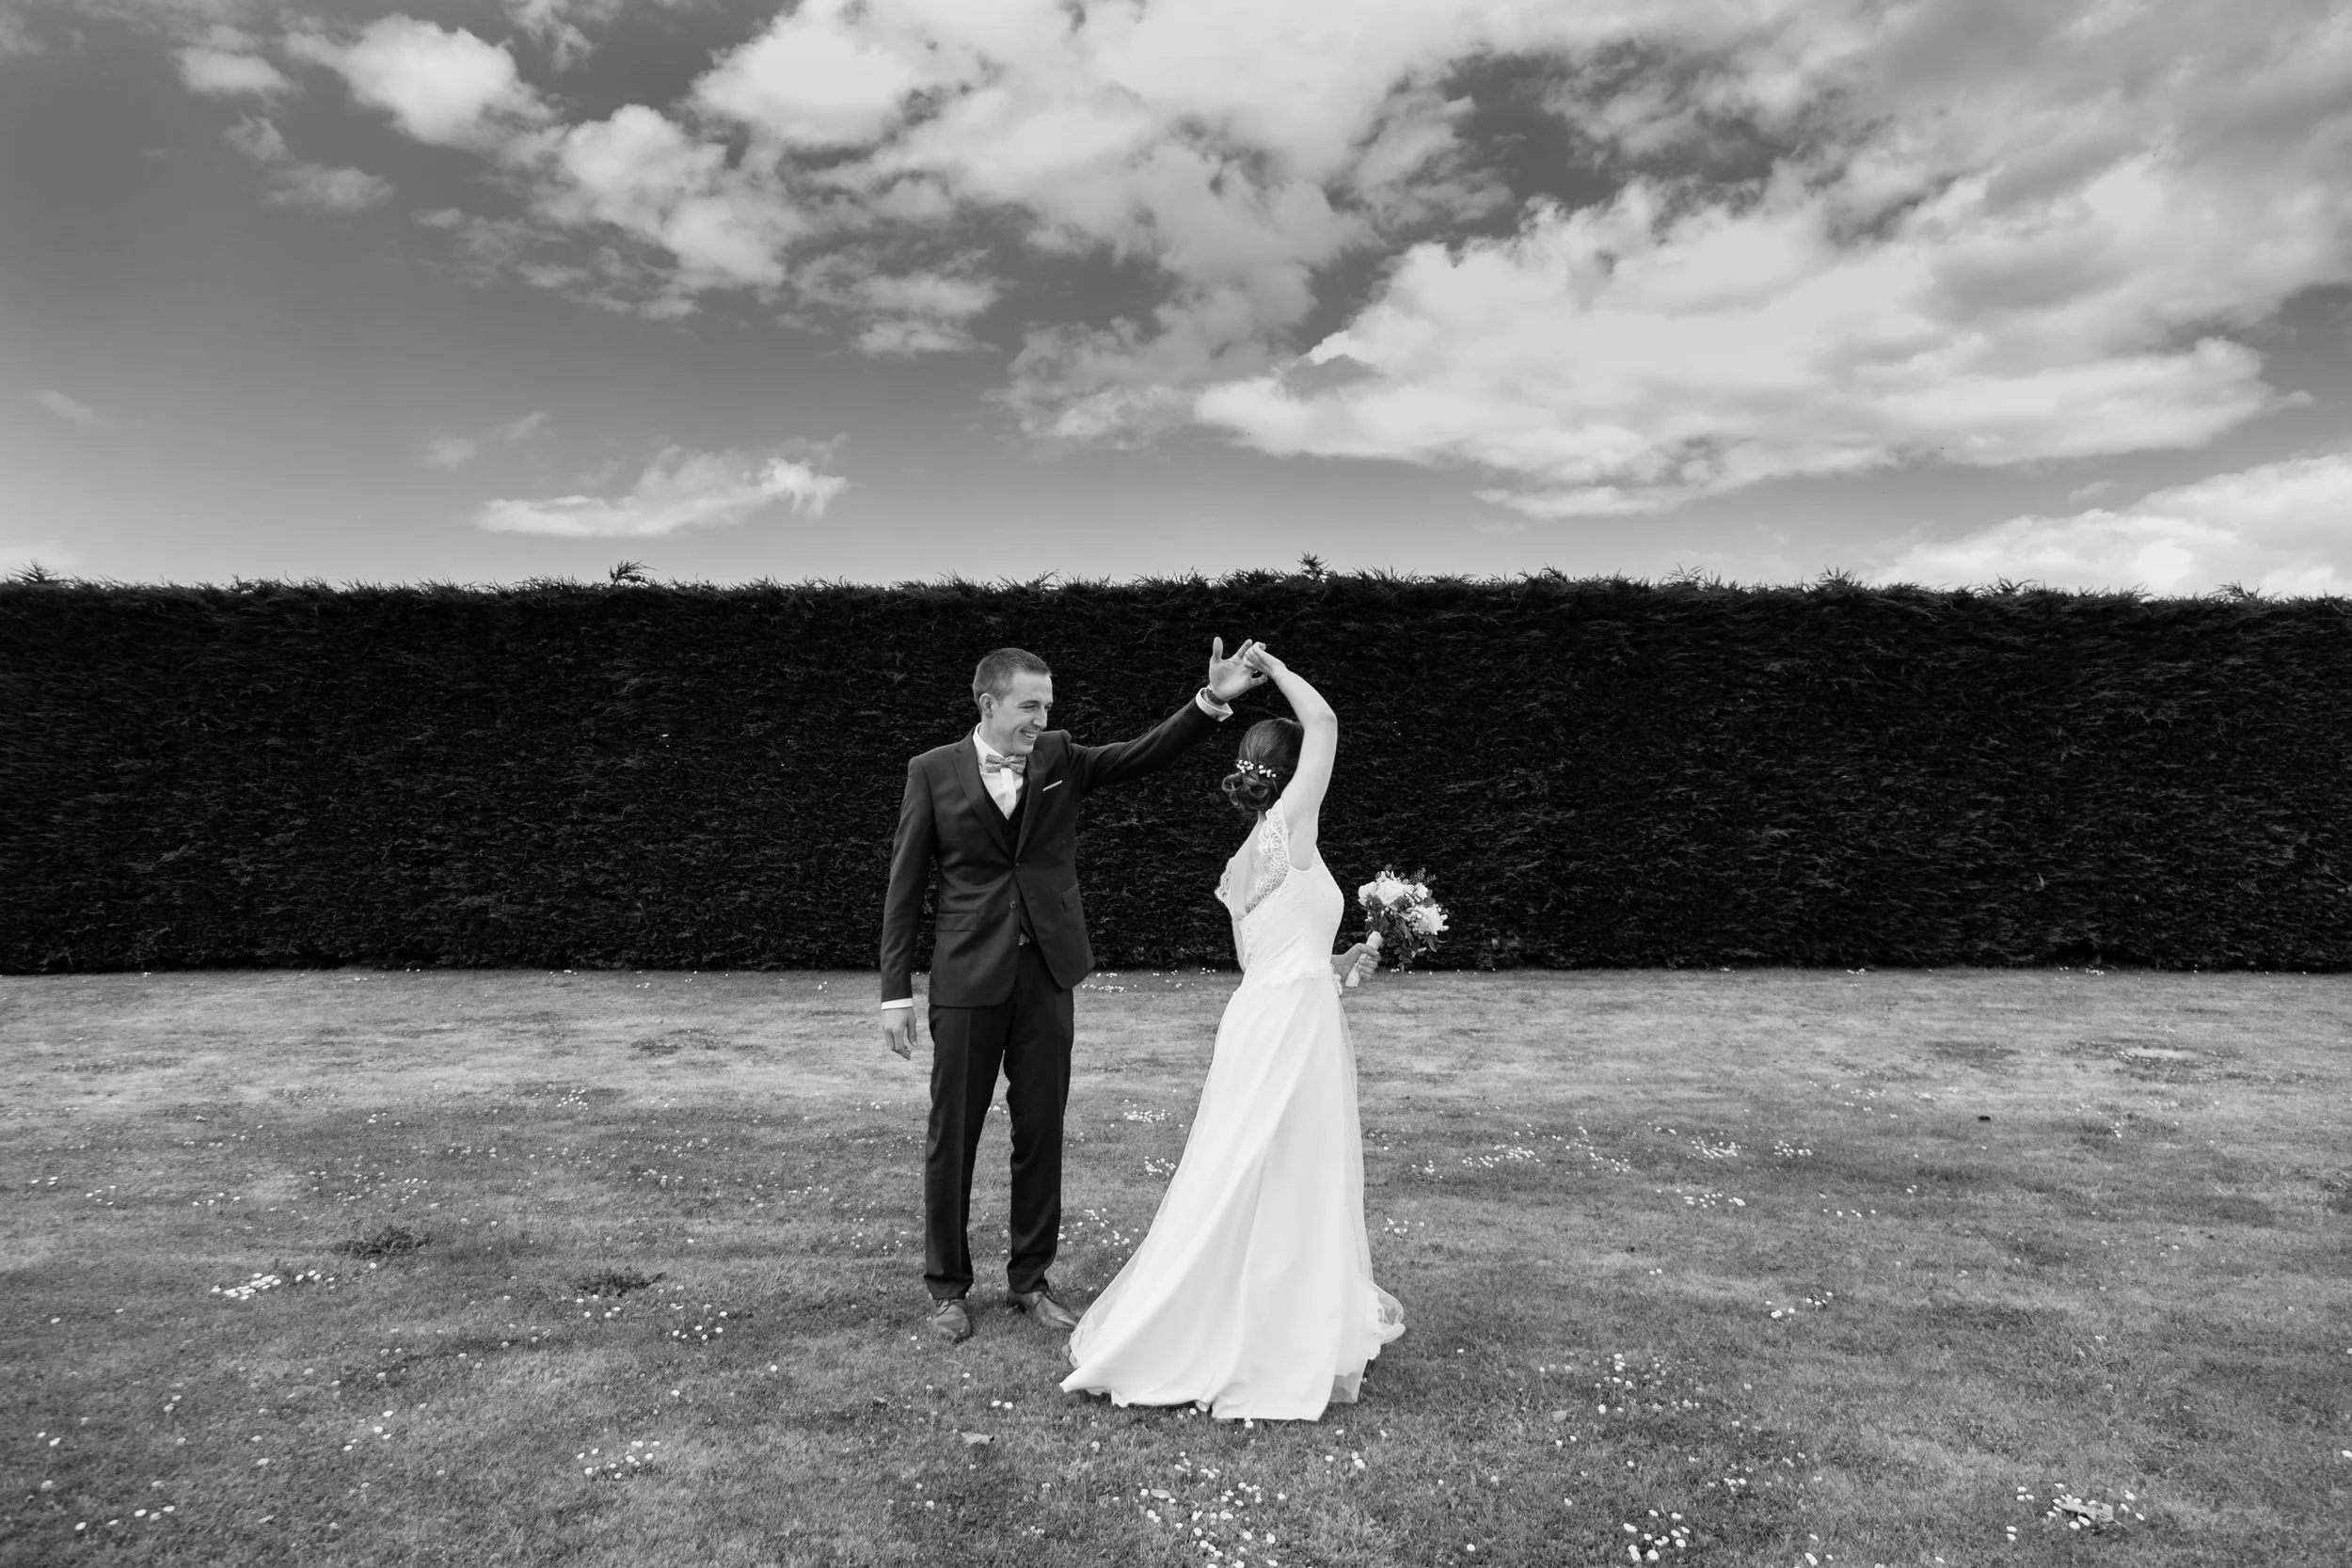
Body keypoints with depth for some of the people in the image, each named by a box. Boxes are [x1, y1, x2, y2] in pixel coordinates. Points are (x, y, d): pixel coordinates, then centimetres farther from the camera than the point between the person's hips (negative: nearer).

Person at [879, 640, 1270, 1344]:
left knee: (1041, 1132, 10)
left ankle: (1031, 1278, 27)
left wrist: (1212, 700, -21)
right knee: (952, 1135, 7)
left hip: (1046, 975, 3)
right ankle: (947, 1285, 25)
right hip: (968, 977, -2)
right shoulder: (933, 771, -2)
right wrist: (896, 991, -5)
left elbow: (1146, 754, -6)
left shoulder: (1060, 758, 5)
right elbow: (904, 886, -2)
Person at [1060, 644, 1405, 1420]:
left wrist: (1339, 963, 23)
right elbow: (1325, 726, -8)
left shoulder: (1243, 861, 15)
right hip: (1293, 1021, -8)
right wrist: (1275, 670, 4)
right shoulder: (1287, 828, -8)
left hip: (1265, 1012, 8)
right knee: (1258, 1187, 0)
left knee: (1279, 1185, 16)